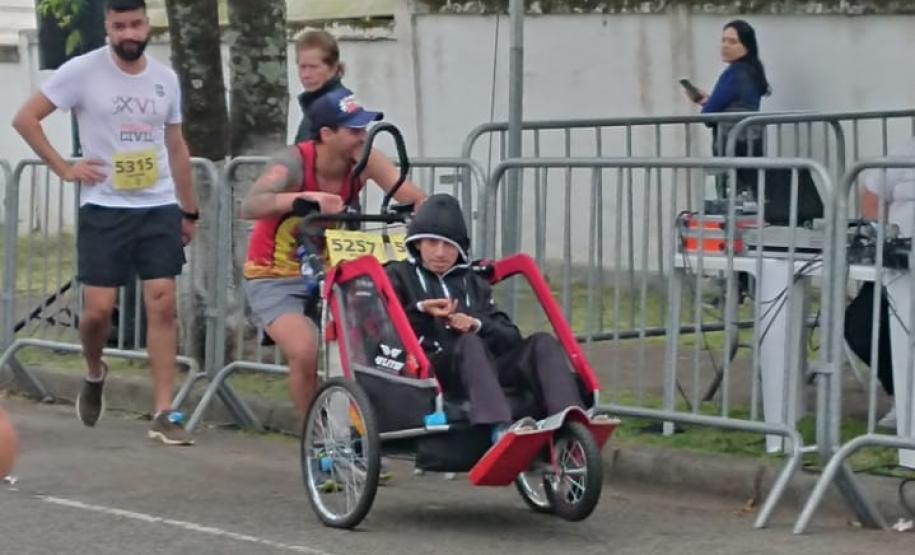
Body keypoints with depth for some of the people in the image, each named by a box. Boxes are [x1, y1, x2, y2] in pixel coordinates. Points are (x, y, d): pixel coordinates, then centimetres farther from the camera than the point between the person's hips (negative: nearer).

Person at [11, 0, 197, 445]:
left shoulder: (166, 78, 7)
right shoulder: (82, 71, -6)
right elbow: (25, 118, -3)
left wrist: (189, 211, 18)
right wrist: (63, 168, -7)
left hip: (159, 209, 3)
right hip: (103, 210, -2)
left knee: (162, 306, -6)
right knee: (99, 308, -4)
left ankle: (163, 415, -3)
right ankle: (94, 375, 30)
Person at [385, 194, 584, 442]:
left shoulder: (474, 283, 30)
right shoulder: (399, 276, 20)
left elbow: (511, 337, 18)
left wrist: (477, 325, 0)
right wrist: (421, 312, -11)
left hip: (486, 369, 5)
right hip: (427, 372, -4)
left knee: (542, 343, -19)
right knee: (469, 343, -36)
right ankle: (500, 429, -61)